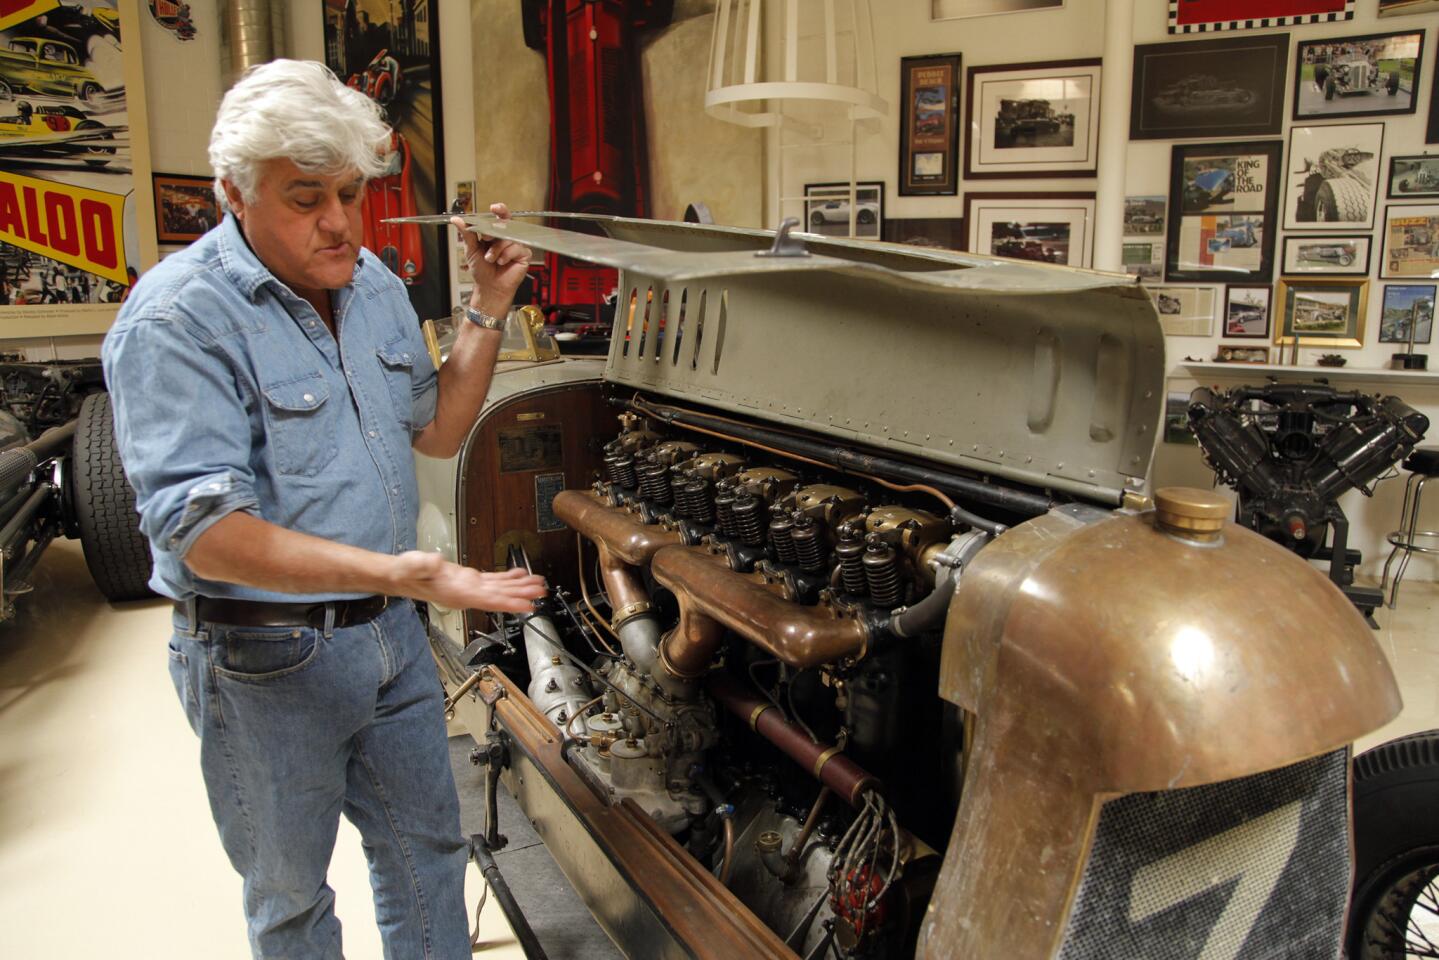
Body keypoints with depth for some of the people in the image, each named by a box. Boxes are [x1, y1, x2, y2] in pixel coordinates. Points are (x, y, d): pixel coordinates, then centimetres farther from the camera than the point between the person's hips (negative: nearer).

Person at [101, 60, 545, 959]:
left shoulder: (376, 286, 4)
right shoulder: (177, 320, -20)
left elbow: (438, 431, 12)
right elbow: (205, 535, -27)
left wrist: (489, 309, 0)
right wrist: (393, 572, -39)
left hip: (389, 633, 7)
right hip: (266, 661, -6)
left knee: (427, 849, 22)